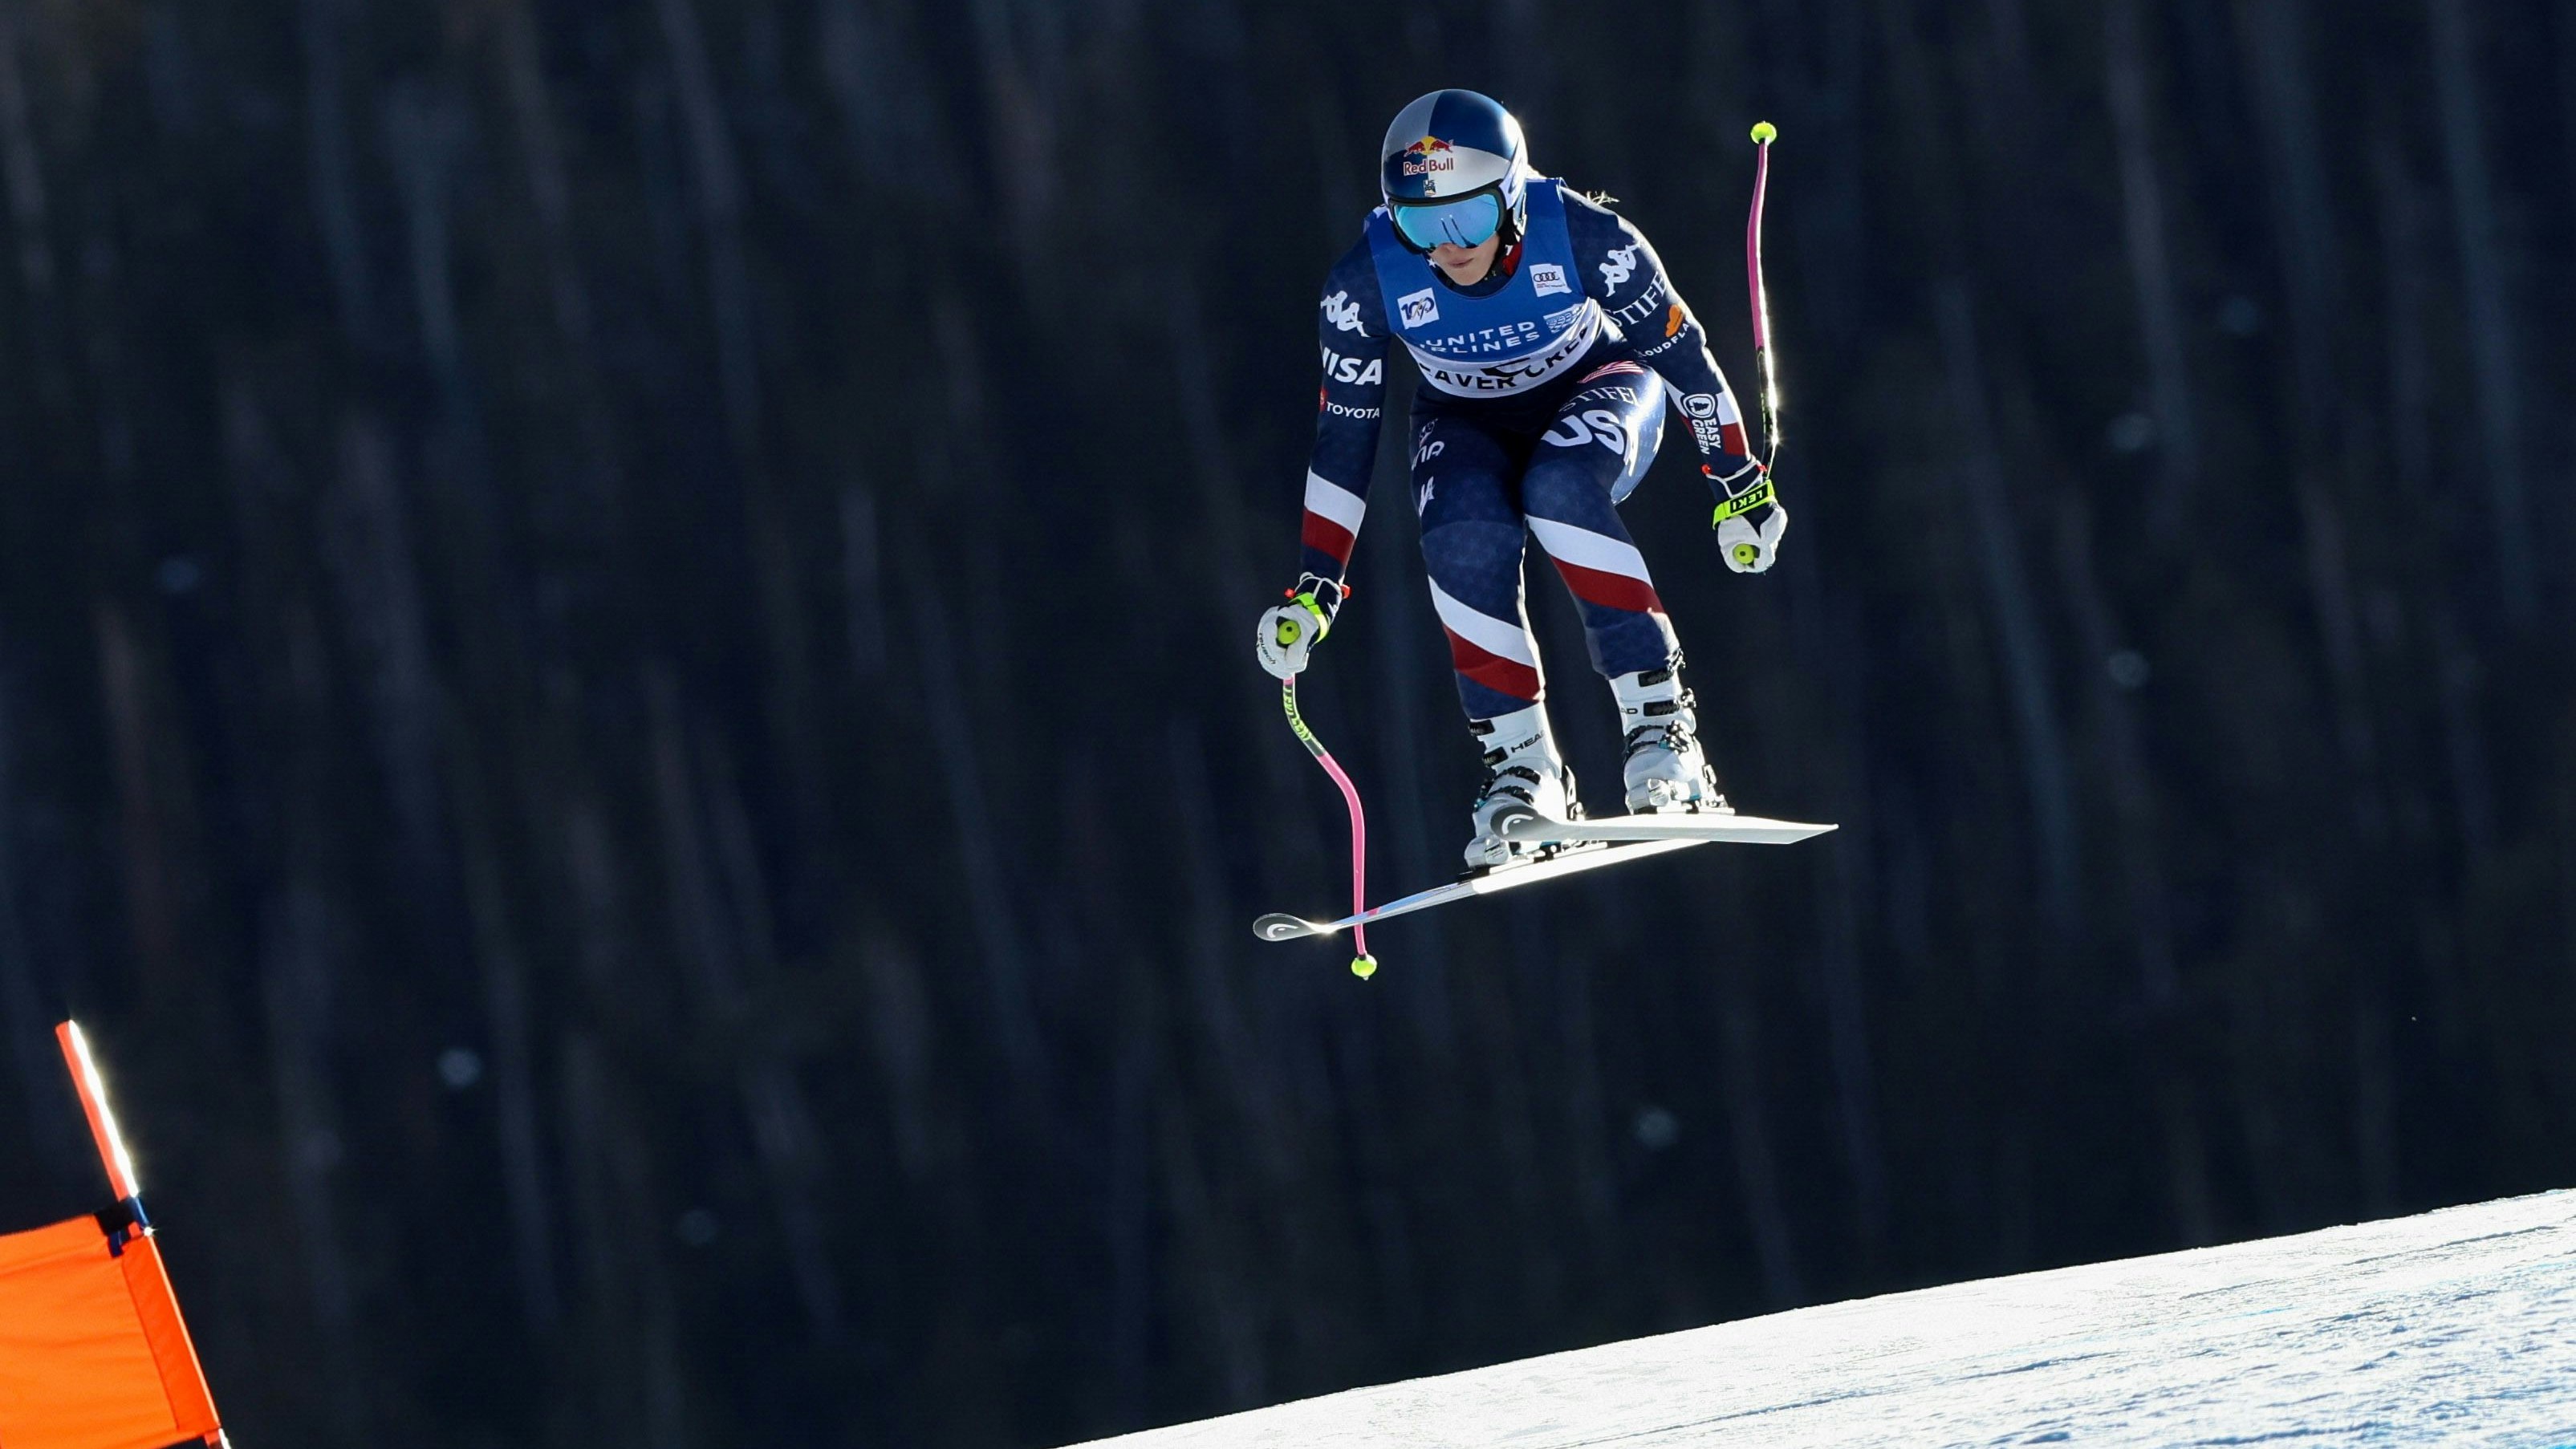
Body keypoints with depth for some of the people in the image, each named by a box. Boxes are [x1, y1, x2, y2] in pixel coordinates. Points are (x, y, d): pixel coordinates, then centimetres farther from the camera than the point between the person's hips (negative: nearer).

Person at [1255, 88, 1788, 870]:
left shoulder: (1585, 237, -31)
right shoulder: (1366, 283, -26)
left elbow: (1682, 354, -15)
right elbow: (1343, 439, -12)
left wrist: (1741, 484, -7)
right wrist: (1316, 589, -12)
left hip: (1597, 388, -1)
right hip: (1469, 423, 1)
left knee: (1559, 490, -35)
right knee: (1465, 542, -31)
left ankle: (1659, 720, -31)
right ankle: (1522, 771, -19)